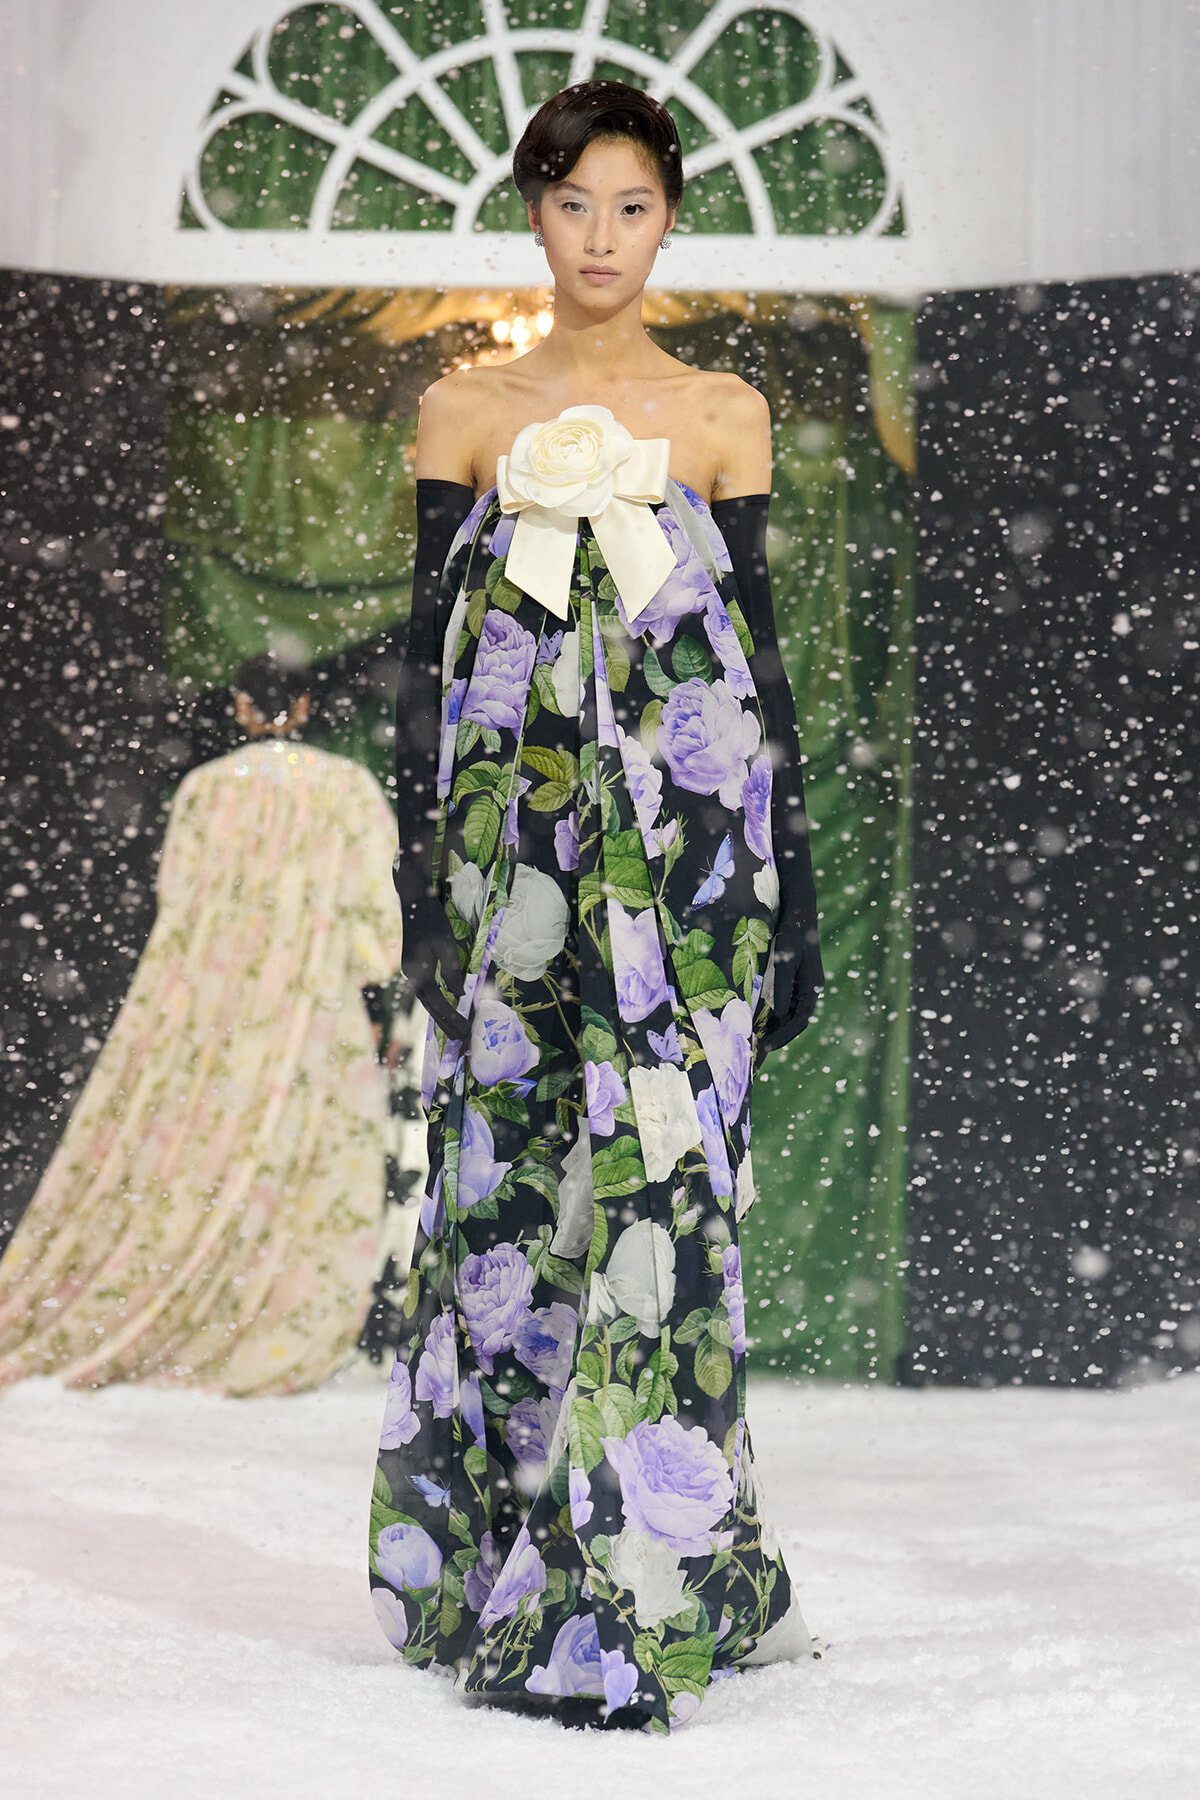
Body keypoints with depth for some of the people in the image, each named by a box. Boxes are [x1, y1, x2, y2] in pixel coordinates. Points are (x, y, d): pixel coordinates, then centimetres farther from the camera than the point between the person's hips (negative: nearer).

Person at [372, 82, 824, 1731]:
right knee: (510, 1183, 1)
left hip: (683, 841, -1)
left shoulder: (725, 416, 8)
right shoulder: (467, 413, 8)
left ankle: (637, 1589, -3)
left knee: (662, 1182, -7)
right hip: (514, 832, 1)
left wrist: (792, 884, 4)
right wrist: (420, 873, -1)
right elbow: (428, 649, 7)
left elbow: (761, 649, 8)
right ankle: (495, 1569, 11)